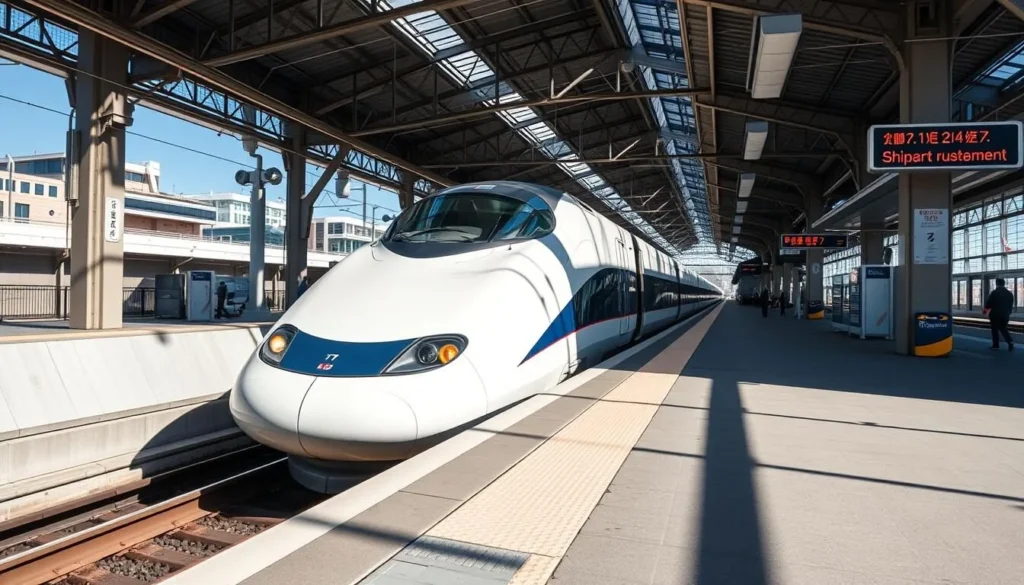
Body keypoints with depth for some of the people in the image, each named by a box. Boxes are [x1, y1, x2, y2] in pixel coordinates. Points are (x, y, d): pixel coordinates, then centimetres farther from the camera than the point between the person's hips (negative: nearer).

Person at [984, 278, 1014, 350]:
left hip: (995, 314, -4)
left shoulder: (994, 293, -11)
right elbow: (1011, 305, 12)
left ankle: (996, 345, 9)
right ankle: (1010, 341, -4)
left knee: (995, 329, 7)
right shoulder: (1009, 294, 7)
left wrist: (986, 309, 10)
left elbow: (988, 303, -9)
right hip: (1005, 315, 5)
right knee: (1003, 329, 16)